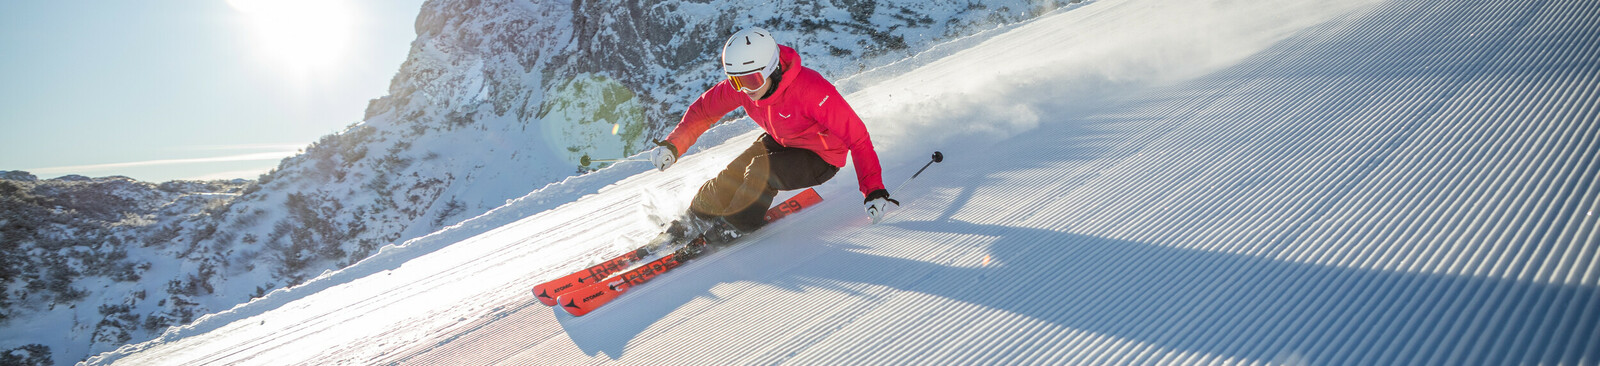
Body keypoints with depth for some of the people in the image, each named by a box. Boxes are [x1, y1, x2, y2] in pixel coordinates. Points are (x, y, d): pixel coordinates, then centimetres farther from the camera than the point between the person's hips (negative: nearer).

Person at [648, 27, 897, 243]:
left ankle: (735, 225, -1)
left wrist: (874, 191, -38)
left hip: (820, 158, -6)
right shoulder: (739, 84, -18)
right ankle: (694, 220, 15)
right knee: (733, 174, -10)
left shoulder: (810, 89, -36)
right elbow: (704, 110, -1)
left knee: (761, 171, -27)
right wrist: (672, 145, -13)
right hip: (779, 143, 6)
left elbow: (856, 135, -33)